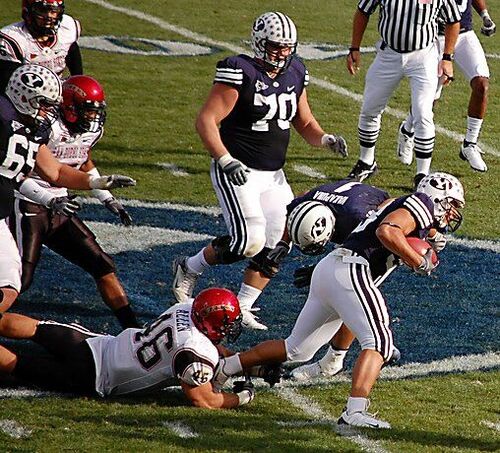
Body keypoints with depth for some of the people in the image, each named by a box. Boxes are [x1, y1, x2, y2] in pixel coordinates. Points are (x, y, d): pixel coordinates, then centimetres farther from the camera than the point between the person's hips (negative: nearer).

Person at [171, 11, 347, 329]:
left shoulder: (295, 74, 6)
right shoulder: (241, 73, -16)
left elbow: (305, 123, 17)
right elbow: (206, 121, -19)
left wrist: (325, 139, -4)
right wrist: (225, 160, -30)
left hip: (273, 175, 7)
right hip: (237, 172, -7)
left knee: (275, 243, 2)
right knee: (250, 241, -17)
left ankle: (241, 307, 17)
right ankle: (189, 268, 8)